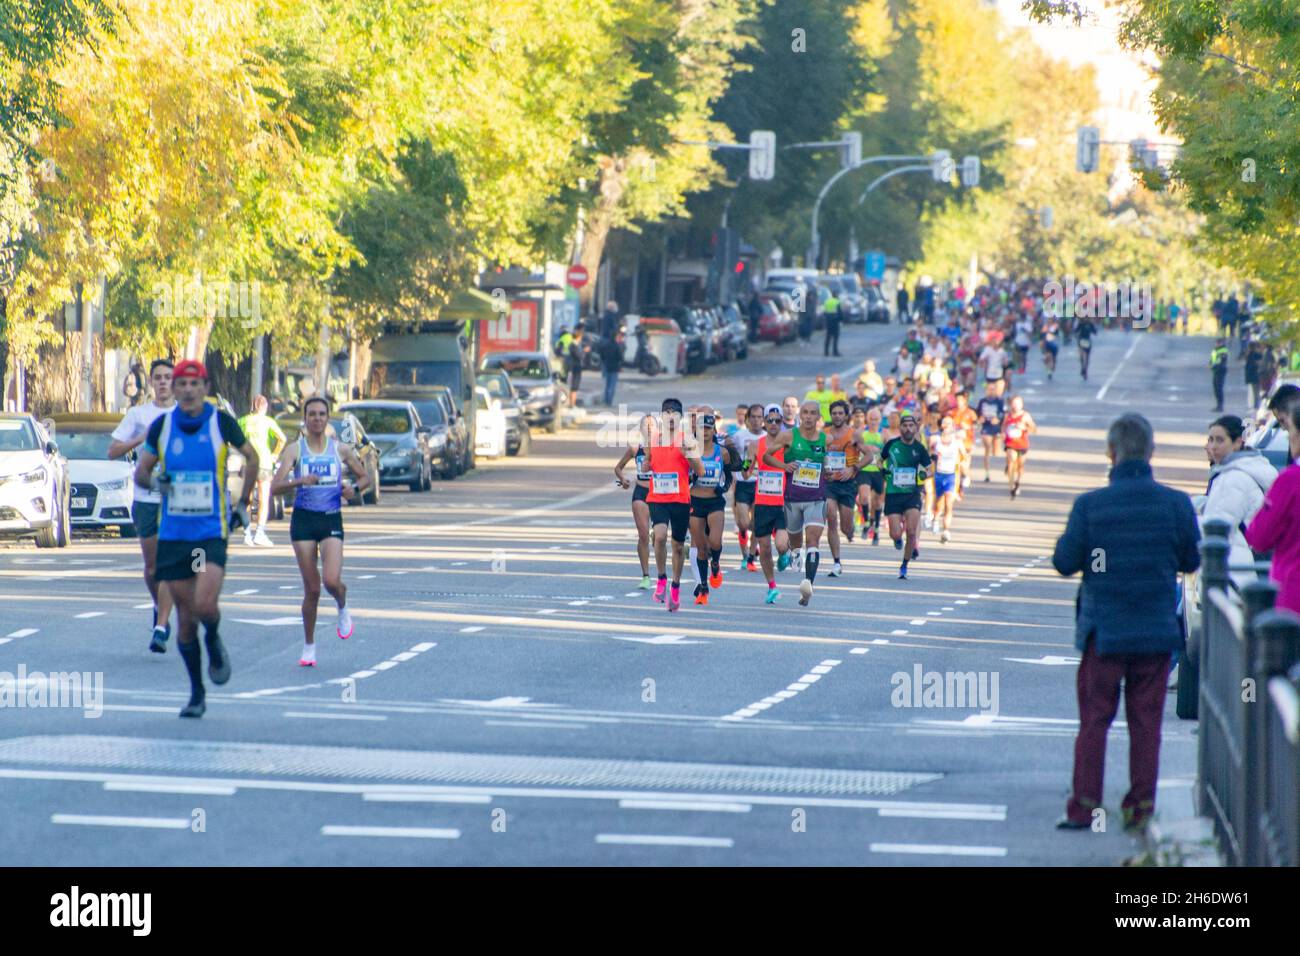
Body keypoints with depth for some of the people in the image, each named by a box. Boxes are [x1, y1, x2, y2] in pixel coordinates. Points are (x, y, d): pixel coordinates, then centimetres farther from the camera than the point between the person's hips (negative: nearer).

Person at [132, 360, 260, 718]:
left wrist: (243, 503, 11)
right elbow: (140, 471, 9)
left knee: (205, 605, -20)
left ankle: (214, 643, 15)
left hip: (212, 531, -2)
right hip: (172, 535, 2)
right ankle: (196, 693, 16)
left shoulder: (221, 422, -4)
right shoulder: (161, 426, 1)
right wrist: (154, 479, -14)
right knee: (185, 615, 3)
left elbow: (251, 457, 12)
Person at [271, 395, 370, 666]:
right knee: (312, 588, 0)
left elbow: (365, 477, 16)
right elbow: (275, 487, -11)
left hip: (331, 521, 0)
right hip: (303, 520, 0)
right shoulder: (294, 449, -1)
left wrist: (354, 488, -6)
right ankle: (309, 647, 15)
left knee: (331, 580, -18)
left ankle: (343, 608, 19)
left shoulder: (341, 449, 4)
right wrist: (299, 481, -29)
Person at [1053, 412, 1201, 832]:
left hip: (1104, 629, -1)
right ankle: (1141, 805, 9)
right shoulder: (1176, 504, -7)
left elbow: (1064, 562, -6)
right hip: (1157, 631, 1)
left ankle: (1084, 807, 7)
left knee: (1093, 719, 7)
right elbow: (1191, 561, 4)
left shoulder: (1090, 505, -12)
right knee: (1146, 721, 9)